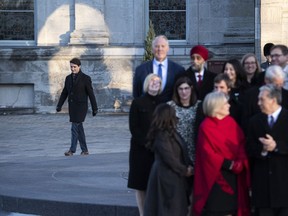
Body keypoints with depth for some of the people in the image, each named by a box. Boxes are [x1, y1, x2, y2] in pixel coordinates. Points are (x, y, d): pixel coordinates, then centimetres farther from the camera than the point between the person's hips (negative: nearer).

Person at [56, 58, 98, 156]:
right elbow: (64, 93, 11)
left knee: (75, 127, -12)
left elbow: (91, 94, -6)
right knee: (79, 128, 9)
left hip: (81, 106, -6)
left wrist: (95, 109, -5)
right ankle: (84, 150, 16)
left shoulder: (86, 78, -7)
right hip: (72, 107, 6)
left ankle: (72, 149, -8)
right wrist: (59, 106, -1)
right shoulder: (68, 78, 9)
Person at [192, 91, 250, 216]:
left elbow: (241, 144, 4)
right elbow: (208, 153, -15)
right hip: (215, 175, -5)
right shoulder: (206, 127, -11)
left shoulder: (231, 122, 6)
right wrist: (229, 164, -18)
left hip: (234, 174, 5)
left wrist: (240, 162, -14)